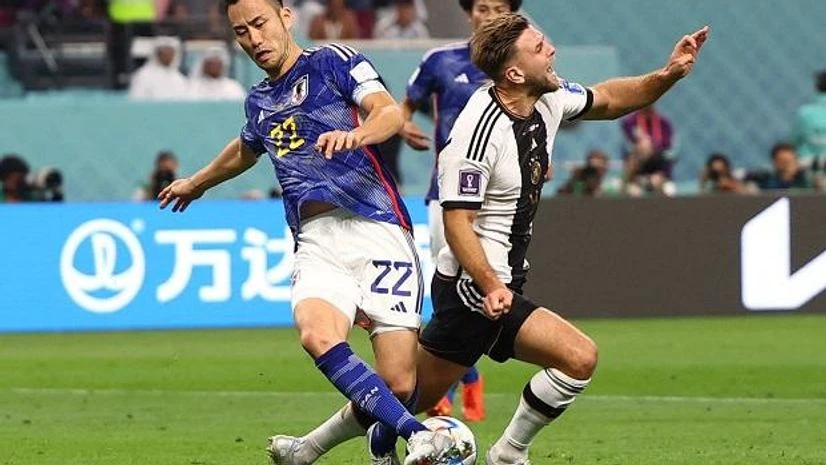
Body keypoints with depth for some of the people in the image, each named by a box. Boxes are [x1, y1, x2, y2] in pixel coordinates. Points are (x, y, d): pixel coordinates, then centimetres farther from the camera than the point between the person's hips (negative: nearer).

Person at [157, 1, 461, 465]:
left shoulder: (333, 61, 5)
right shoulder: (259, 102, 23)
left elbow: (390, 112, -11)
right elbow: (245, 150, 47)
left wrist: (356, 134, -33)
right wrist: (197, 183, 63)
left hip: (377, 231, -4)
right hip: (317, 245, 4)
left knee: (398, 385, -14)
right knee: (317, 335, -32)